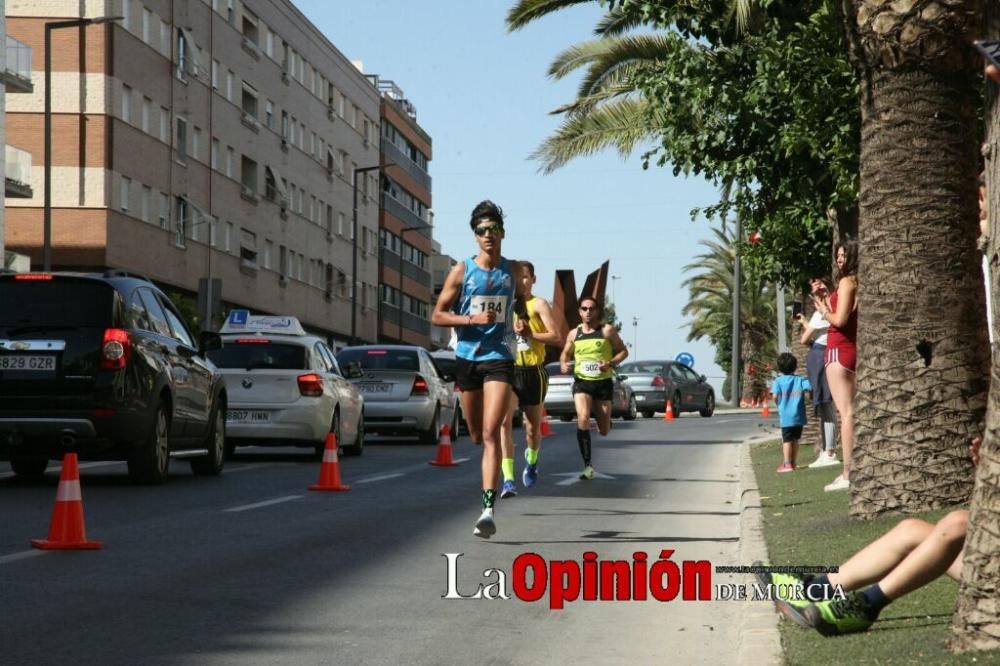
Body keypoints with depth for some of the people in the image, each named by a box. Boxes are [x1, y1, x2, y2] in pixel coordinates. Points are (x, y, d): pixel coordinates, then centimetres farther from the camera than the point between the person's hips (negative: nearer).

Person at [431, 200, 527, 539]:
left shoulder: (512, 270, 5)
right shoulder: (462, 271, 0)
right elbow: (438, 315, 0)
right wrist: (472, 319, -14)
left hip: (500, 359, -1)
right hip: (467, 358, 1)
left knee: (490, 433, -16)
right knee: (477, 435, 13)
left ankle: (488, 509, -22)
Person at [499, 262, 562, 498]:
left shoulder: (538, 304, -2)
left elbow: (556, 337, -10)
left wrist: (528, 333, -20)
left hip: (533, 371, -1)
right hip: (508, 370, 2)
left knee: (533, 428, 12)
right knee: (504, 420, -19)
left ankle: (531, 459, 47)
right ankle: (508, 479, -22)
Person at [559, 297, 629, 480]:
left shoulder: (607, 330, -2)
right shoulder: (574, 334, 6)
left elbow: (623, 351, 2)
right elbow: (565, 353, 20)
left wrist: (611, 363, -17)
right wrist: (563, 364, -3)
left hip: (603, 382, -1)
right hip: (581, 382, 1)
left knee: (604, 431, 6)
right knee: (583, 419, -23)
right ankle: (588, 466, -19)